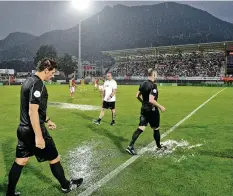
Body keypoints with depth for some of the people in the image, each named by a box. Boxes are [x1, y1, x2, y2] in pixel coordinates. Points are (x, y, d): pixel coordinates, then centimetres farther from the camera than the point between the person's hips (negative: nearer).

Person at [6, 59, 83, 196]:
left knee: (20, 161, 17)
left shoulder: (29, 81, 11)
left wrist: (48, 120, 26)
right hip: (33, 131, -9)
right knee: (54, 158, 8)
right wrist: (38, 136, -24)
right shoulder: (38, 84, -20)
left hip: (24, 129, 9)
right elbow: (33, 111, -26)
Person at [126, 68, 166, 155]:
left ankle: (130, 146, 0)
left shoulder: (143, 84, 5)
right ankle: (159, 146, 32)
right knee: (156, 129, 13)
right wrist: (160, 107, -16)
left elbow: (138, 96, 12)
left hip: (144, 109, 7)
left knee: (141, 128, 7)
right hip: (152, 110, -7)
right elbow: (151, 100, -27)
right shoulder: (153, 85, -20)